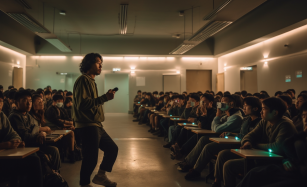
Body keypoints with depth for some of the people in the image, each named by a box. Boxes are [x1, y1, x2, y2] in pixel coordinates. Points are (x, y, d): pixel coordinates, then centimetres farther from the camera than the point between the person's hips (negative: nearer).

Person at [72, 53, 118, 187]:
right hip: (87, 126, -10)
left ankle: (101, 176, 29)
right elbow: (82, 103, -25)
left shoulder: (91, 81, 19)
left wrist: (105, 97, 11)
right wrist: (104, 98, -24)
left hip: (95, 125, 10)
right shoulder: (83, 80, -12)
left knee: (112, 148, 16)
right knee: (91, 158, -5)